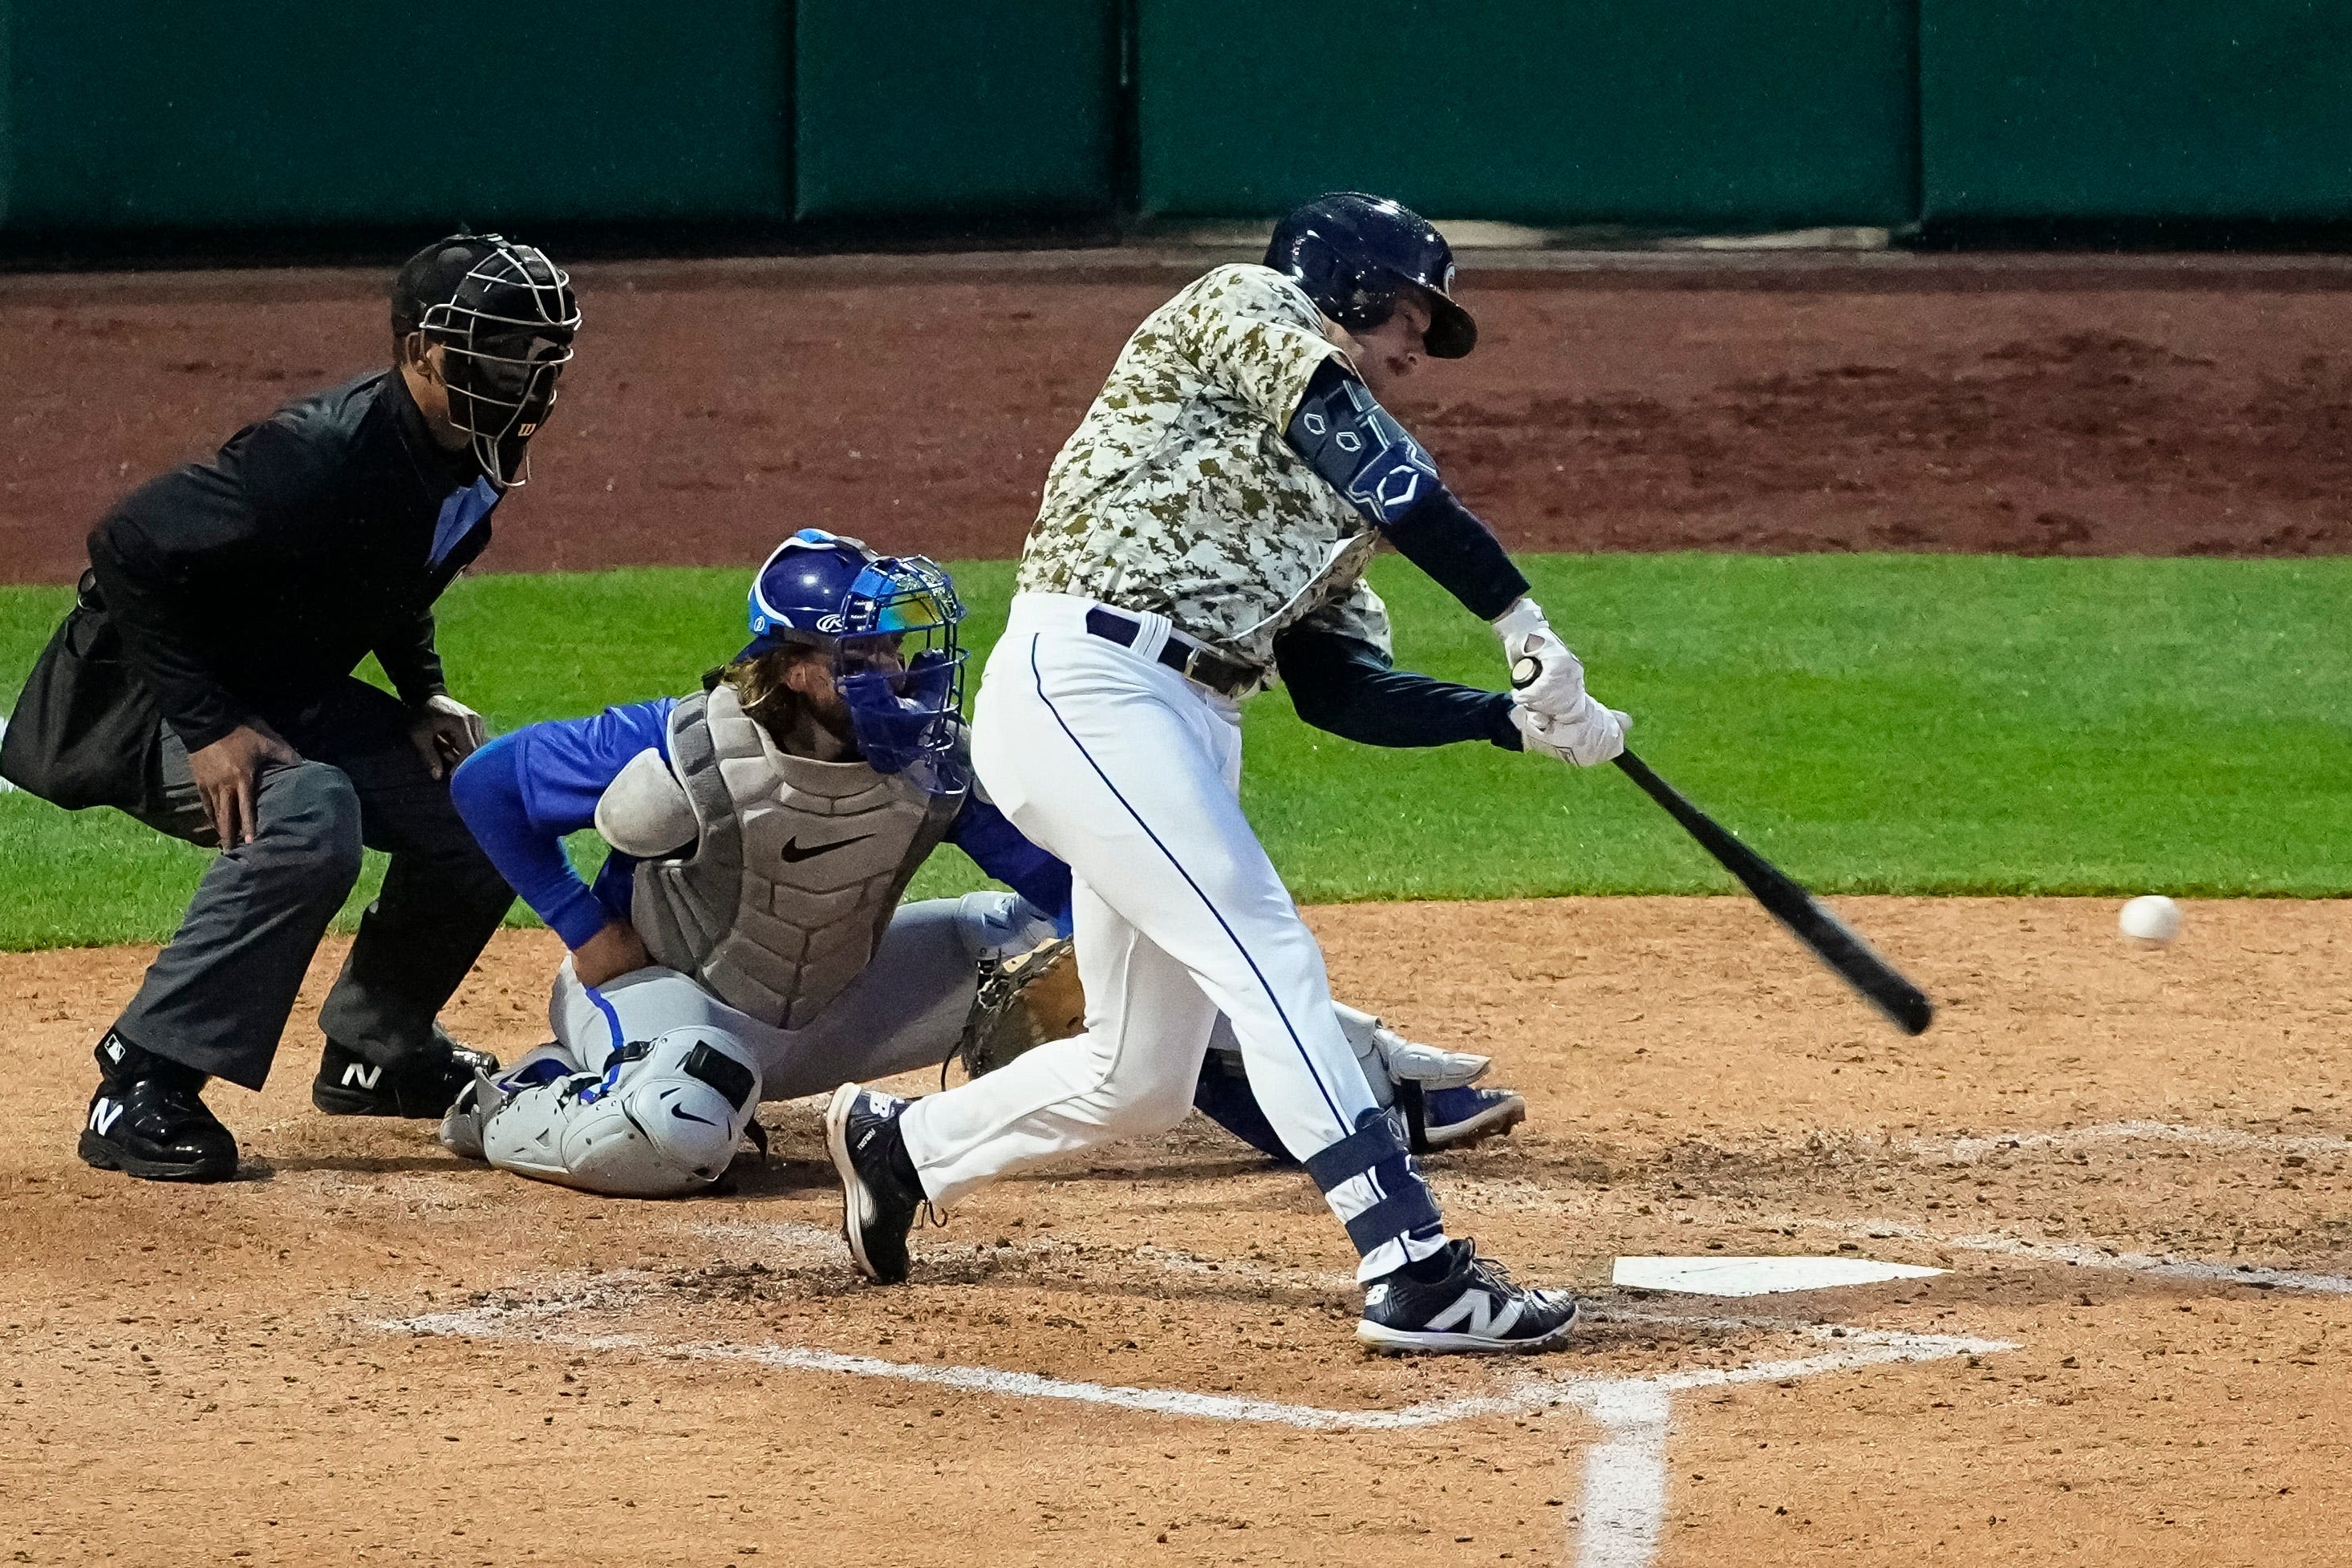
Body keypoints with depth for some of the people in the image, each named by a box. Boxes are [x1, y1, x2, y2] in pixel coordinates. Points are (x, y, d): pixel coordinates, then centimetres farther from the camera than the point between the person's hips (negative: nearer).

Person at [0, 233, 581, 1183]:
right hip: (143, 702, -9)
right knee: (306, 814, -34)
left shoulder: (470, 464, -3)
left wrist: (425, 695, 4)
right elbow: (128, 547, -30)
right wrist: (205, 728, -30)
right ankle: (141, 1087, -27)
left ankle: (375, 1050, 23)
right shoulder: (323, 455, -31)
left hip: (289, 699, 9)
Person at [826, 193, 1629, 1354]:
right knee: (1267, 954, -20)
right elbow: (1383, 474, -13)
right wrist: (1521, 621, -17)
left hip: (1188, 735, 10)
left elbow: (1337, 688, 16)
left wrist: (1516, 720, 5)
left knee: (1142, 1078, 11)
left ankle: (900, 1143, 34)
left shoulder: (1321, 491, 25)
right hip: (1080, 685, -10)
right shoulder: (1245, 310, 2)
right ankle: (1416, 1274, -27)